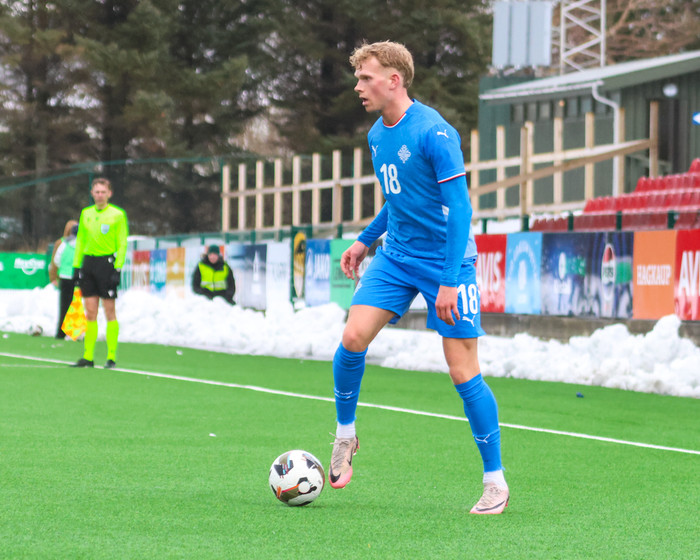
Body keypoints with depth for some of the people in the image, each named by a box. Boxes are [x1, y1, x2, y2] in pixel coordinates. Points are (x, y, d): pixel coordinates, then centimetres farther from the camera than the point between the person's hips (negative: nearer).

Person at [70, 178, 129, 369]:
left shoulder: (117, 214, -1)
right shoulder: (86, 213, 13)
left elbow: (122, 243, -4)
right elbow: (80, 240, 18)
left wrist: (118, 269, -12)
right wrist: (76, 265, 10)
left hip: (107, 262, -5)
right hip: (88, 262, 5)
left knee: (109, 311, -3)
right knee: (90, 313, 5)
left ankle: (111, 357, 0)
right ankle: (88, 357, 7)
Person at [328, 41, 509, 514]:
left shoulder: (434, 133, -18)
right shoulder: (377, 135, 7)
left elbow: (459, 208, -20)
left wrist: (449, 281, -24)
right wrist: (366, 240, 21)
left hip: (447, 261, -7)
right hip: (397, 257, 7)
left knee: (464, 372, -6)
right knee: (353, 337, -12)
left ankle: (495, 482, 4)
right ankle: (345, 434, 11)